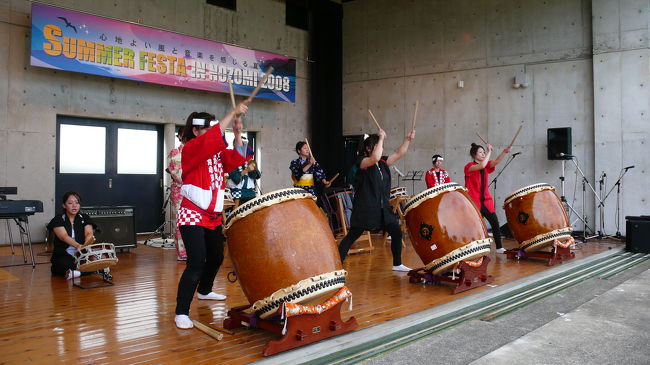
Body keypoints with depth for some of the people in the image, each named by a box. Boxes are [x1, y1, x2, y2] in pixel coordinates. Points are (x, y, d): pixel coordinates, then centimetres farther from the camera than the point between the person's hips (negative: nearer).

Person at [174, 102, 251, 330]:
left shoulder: (217, 153, 12)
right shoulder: (191, 149, -9)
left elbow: (236, 159, 1)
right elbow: (212, 139, -26)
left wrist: (237, 134, -8)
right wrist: (233, 113, -25)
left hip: (214, 216, 8)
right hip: (193, 215, -8)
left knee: (216, 256, 19)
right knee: (196, 263, -16)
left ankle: (204, 291, 45)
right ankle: (181, 313, -9)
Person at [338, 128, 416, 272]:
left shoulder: (383, 162, 12)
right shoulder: (361, 161, -10)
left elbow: (399, 154, 13)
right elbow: (375, 158, -29)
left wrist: (408, 139, 2)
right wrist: (381, 138, -21)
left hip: (383, 208, 7)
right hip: (365, 208, -7)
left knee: (397, 232, 7)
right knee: (352, 236, -3)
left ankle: (397, 264, 22)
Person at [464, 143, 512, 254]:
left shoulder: (486, 165, 11)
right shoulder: (469, 167, -7)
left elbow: (496, 161, -8)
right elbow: (482, 166, -25)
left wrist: (505, 151, -25)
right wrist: (489, 151, -18)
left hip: (486, 200, 6)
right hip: (473, 201, -6)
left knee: (495, 222, 5)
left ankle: (499, 248, 14)